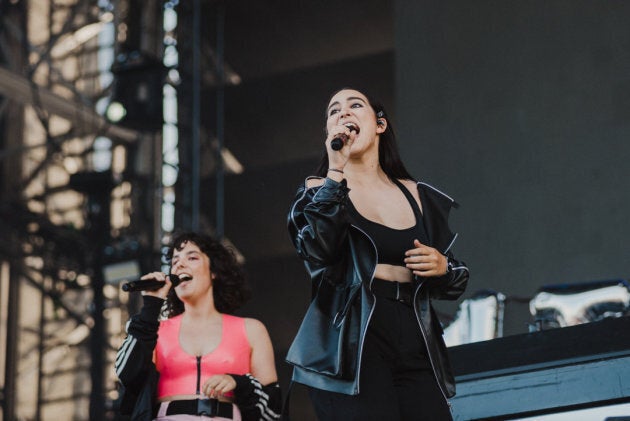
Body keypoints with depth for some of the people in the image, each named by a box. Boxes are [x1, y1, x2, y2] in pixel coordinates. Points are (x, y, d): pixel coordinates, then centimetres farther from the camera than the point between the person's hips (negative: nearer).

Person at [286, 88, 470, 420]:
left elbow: (457, 279, 23)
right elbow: (316, 250, -12)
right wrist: (335, 171, -12)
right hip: (352, 347, -3)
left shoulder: (419, 197, 17)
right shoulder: (320, 190, 10)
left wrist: (442, 267, 0)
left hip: (417, 350, 3)